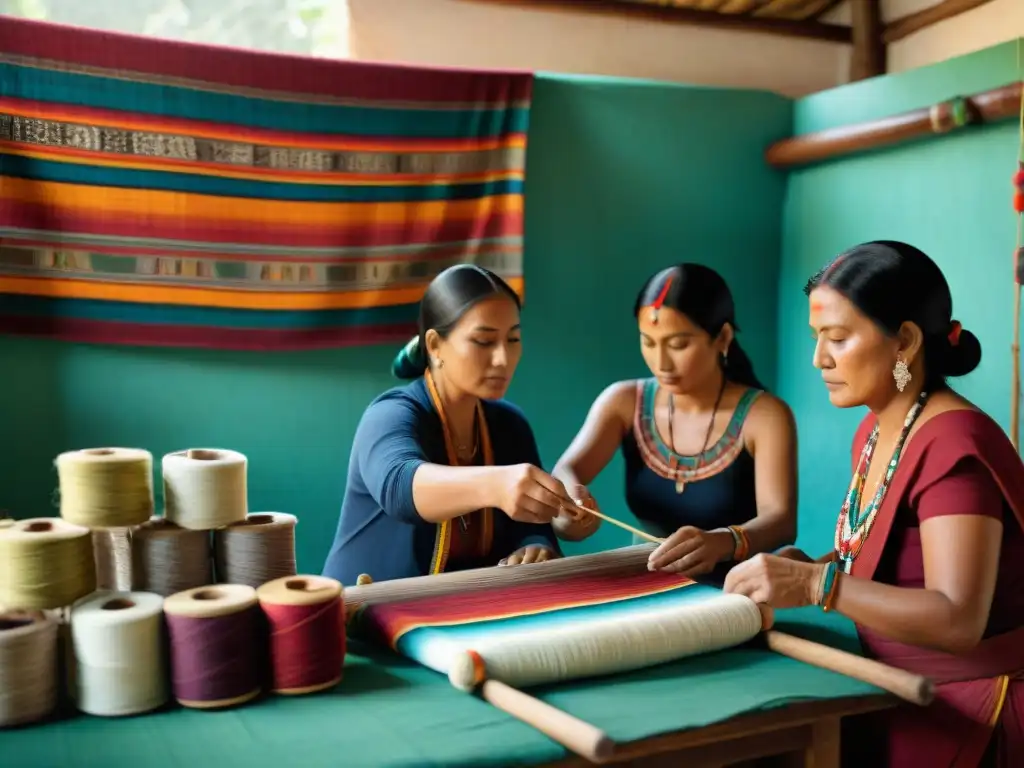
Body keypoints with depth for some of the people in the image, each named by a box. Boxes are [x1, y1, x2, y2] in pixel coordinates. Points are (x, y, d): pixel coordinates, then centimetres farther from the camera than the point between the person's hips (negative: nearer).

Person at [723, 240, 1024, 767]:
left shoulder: (954, 445, -21)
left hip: (972, 711, -7)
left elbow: (958, 619, -27)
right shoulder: (876, 429, 5)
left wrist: (817, 585, -33)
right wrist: (807, 568, -5)